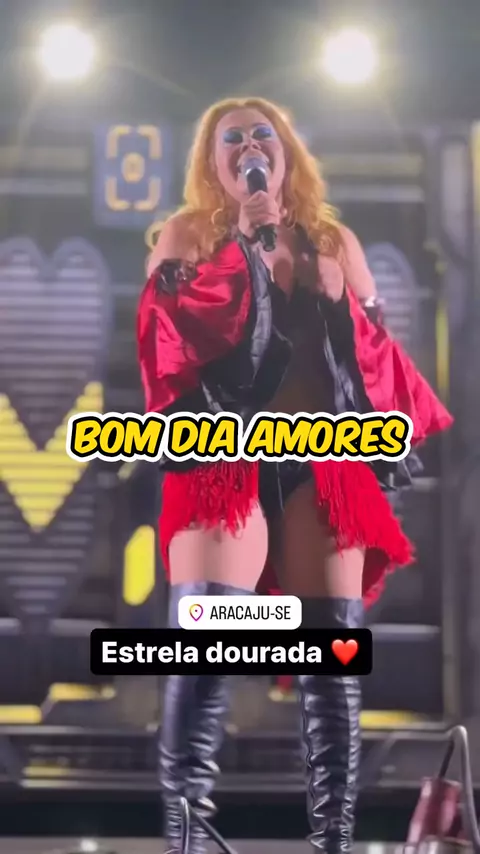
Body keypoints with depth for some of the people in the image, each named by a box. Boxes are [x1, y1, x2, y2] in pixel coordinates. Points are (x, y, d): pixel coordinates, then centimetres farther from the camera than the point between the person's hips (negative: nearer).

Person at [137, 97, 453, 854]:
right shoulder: (187, 236, 9)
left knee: (333, 662, -1)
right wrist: (241, 239, -11)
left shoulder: (334, 242, 17)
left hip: (323, 465, 3)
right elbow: (164, 334, -7)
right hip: (223, 461, -3)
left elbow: (376, 351, 17)